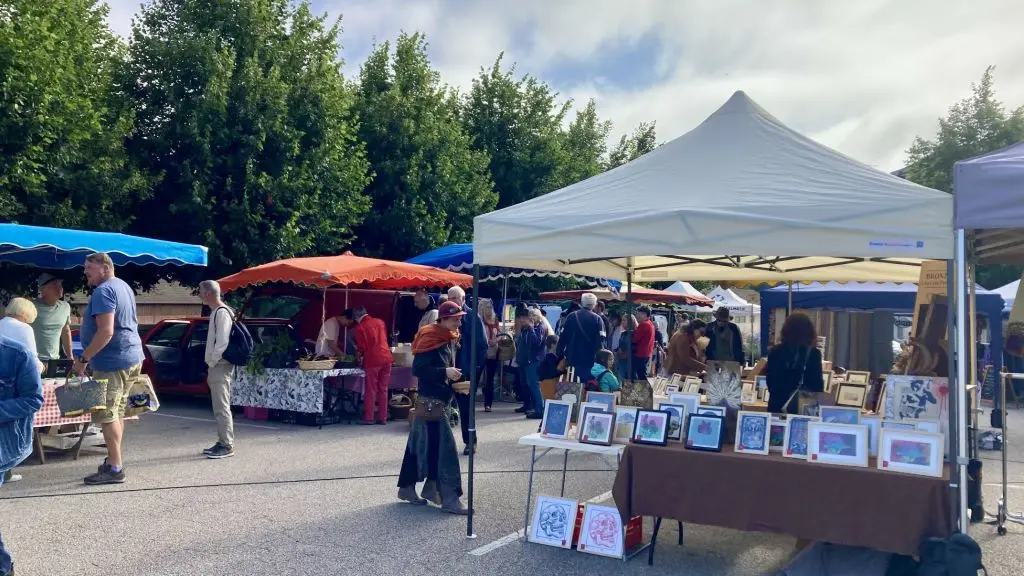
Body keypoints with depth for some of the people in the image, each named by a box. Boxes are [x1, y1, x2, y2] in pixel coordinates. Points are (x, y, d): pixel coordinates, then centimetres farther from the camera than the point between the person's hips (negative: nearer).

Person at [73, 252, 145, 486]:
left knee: (106, 414, -7)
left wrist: (83, 359, -19)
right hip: (131, 357, 10)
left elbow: (106, 332, -24)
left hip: (112, 361, -10)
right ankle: (113, 460, 23)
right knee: (116, 412, 16)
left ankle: (115, 468, -7)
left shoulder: (103, 291, -16)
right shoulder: (123, 286, 16)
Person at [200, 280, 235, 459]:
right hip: (216, 366, 10)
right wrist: (211, 365, 17)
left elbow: (222, 342, -20)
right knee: (219, 407, 13)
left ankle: (227, 446, -5)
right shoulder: (216, 312, 17)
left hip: (220, 366, -10)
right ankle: (223, 442, 20)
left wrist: (212, 364, -14)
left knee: (222, 407, -8)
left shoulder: (222, 312, -14)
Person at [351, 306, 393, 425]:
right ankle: (383, 418, 12)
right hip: (386, 357, 5)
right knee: (383, 389, 9)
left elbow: (362, 348, -5)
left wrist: (359, 353, 17)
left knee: (371, 390, 4)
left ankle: (368, 418, 6)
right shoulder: (380, 322, 9)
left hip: (372, 360, -5)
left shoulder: (360, 327, -6)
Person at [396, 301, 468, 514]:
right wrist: (445, 373, -27)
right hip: (431, 401, -9)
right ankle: (449, 499, -6)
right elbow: (418, 369, -22)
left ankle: (407, 488, 23)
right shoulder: (430, 339, -17)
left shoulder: (450, 339, 11)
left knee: (421, 445, 14)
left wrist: (456, 381, 7)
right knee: (444, 448, -9)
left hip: (441, 400, 9)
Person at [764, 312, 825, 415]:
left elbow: (770, 381, 7)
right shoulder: (813, 354, -11)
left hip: (777, 405, 3)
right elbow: (817, 385, -8)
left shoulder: (775, 352, -1)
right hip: (805, 408, -3)